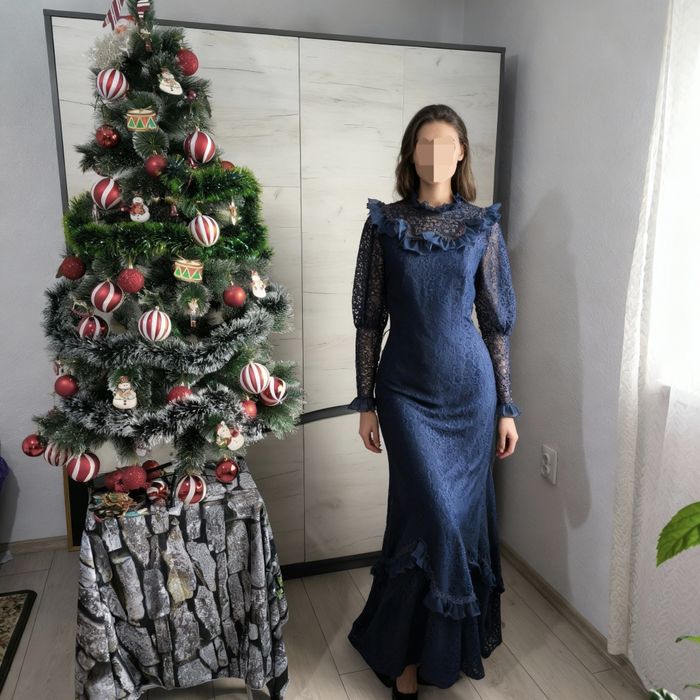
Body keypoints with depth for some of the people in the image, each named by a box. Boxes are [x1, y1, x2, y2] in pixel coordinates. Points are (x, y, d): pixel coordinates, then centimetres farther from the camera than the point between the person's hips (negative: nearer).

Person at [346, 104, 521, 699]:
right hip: (406, 388, -1)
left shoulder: (482, 225, 2)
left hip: (469, 387, 2)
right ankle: (404, 649, 20)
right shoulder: (384, 223, 0)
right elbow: (369, 319, 1)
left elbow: (496, 321, 4)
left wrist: (506, 407, 3)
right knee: (432, 516, -5)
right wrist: (367, 402, -1)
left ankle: (459, 637, 36)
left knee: (463, 513, 10)